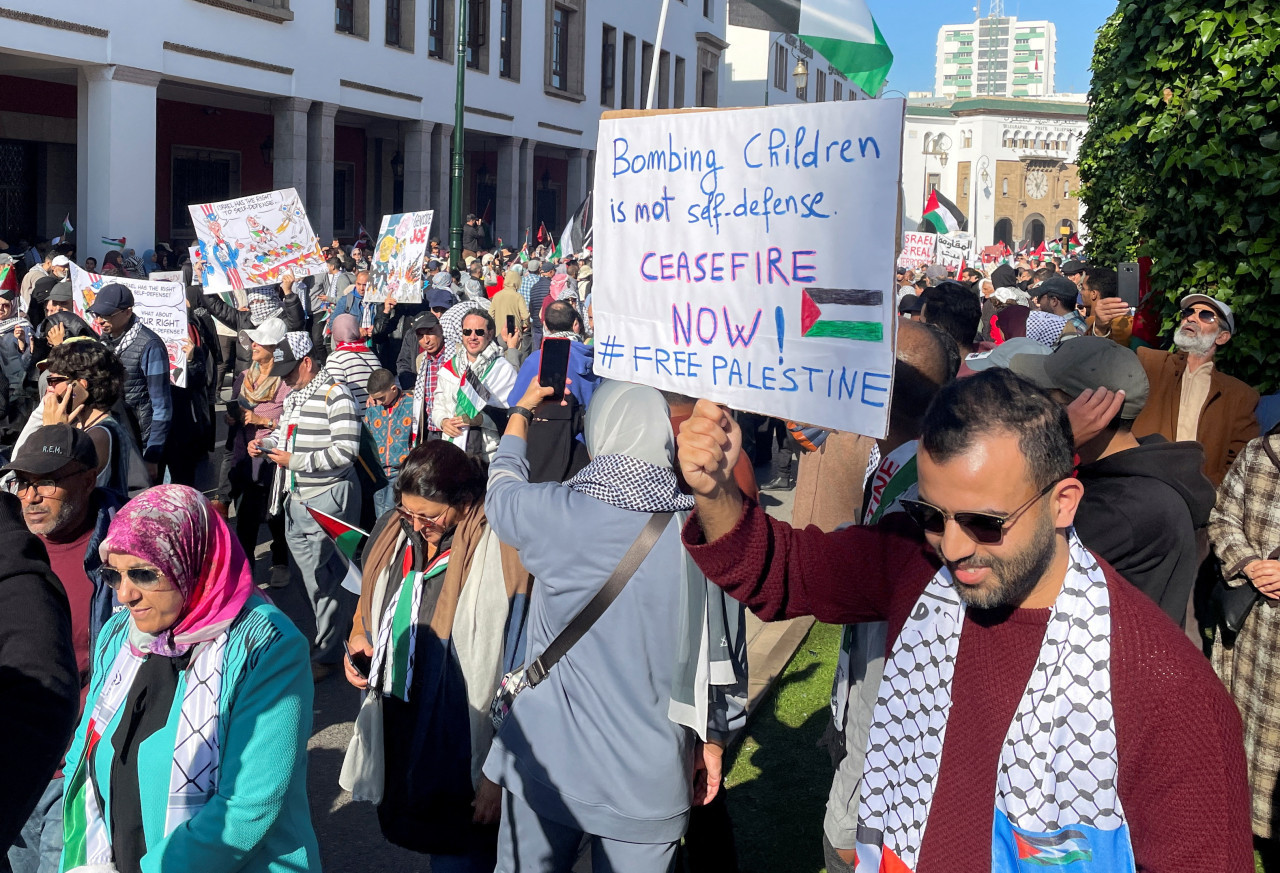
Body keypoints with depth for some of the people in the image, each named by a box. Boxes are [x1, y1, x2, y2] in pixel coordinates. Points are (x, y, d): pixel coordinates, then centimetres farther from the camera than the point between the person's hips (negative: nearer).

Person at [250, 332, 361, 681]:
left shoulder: (336, 395, -15)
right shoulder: (294, 394, 14)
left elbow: (346, 452, -21)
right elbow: (284, 430, 29)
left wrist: (295, 460, -18)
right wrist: (263, 444, 7)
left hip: (328, 501, -9)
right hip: (296, 499, 9)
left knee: (325, 577, -3)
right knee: (308, 570, 13)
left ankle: (327, 653, 9)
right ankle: (328, 635, 28)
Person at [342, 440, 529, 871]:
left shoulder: (501, 557, -22)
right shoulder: (395, 530, 0)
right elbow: (369, 603, 21)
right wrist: (358, 638, 1)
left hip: (457, 750, -6)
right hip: (396, 731, 7)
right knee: (408, 831, 21)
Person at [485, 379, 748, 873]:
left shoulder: (555, 514, -16)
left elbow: (502, 487, 8)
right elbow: (727, 655, -2)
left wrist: (522, 410, 26)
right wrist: (713, 740, 15)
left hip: (550, 762, 0)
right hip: (651, 777, 1)